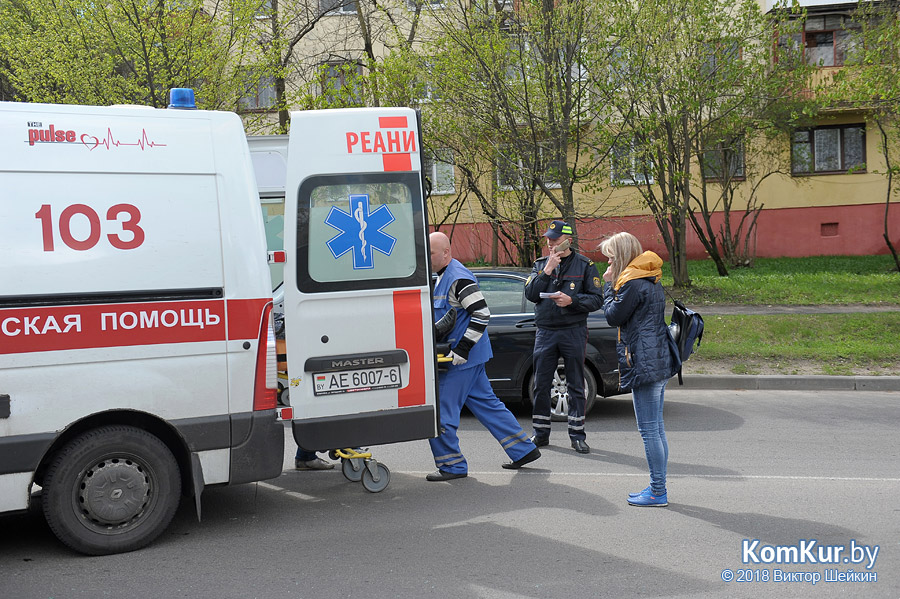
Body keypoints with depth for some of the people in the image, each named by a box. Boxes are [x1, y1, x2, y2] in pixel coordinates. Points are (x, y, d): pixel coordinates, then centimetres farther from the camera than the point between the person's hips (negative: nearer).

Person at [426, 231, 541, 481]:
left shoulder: (459, 278, -18)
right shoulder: (443, 276, 15)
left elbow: (482, 314, -24)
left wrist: (462, 350, -25)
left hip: (463, 358, -10)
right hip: (466, 356, 10)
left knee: (442, 411, -4)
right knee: (486, 404, 15)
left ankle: (451, 466, 8)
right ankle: (524, 450, 22)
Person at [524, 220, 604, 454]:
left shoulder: (585, 265, 2)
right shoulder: (540, 264, 10)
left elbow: (596, 299, -2)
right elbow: (530, 294, -2)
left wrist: (571, 300, -18)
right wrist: (547, 271, -12)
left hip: (573, 332, -2)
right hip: (545, 332, 3)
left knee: (575, 386, 3)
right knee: (541, 385, 5)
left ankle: (577, 435, 10)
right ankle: (541, 433, 17)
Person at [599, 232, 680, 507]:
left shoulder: (634, 283, -15)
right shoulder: (651, 281, 15)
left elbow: (613, 316, -11)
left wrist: (609, 285, -1)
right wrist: (614, 284, 9)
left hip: (644, 364, -10)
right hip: (659, 360, 10)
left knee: (649, 430, -4)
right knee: (656, 428, 15)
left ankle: (658, 492, 2)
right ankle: (658, 487, 22)